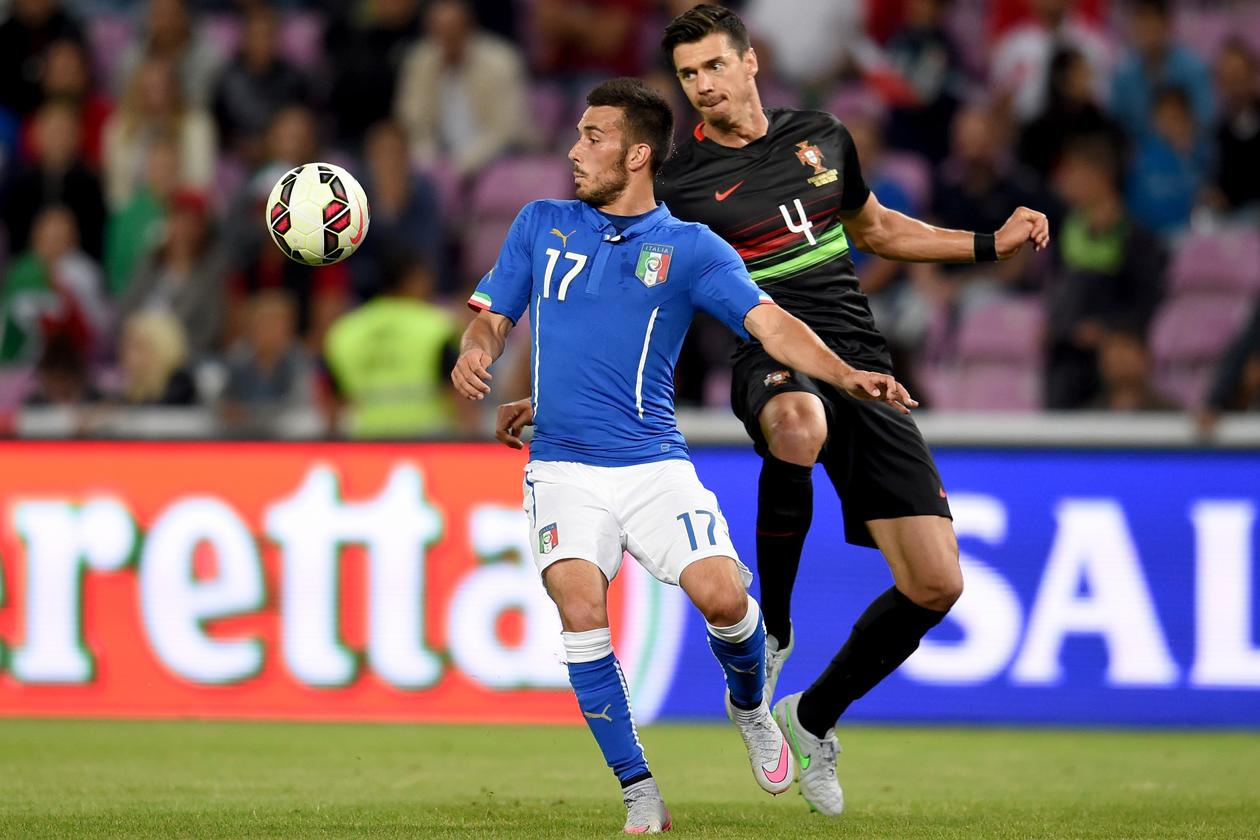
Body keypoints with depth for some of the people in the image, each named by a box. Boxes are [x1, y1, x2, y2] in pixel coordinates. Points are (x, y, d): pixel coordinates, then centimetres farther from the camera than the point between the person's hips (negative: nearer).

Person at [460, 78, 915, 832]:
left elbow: (769, 322, -10)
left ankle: (750, 705, 17)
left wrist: (843, 374, -27)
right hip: (564, 468, 1)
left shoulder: (690, 248, 1)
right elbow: (494, 315, 15)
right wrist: (476, 353, -10)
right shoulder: (542, 226, 10)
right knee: (580, 606, -22)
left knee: (723, 594, -19)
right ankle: (640, 795, -12)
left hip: (654, 465, -1)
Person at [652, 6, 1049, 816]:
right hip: (776, 360, -4)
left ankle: (814, 718, 19)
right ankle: (770, 628, -22)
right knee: (798, 426, -45)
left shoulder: (823, 137, 14)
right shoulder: (680, 185, 2)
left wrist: (992, 244, 26)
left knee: (935, 584, -4)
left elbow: (874, 227, 30)